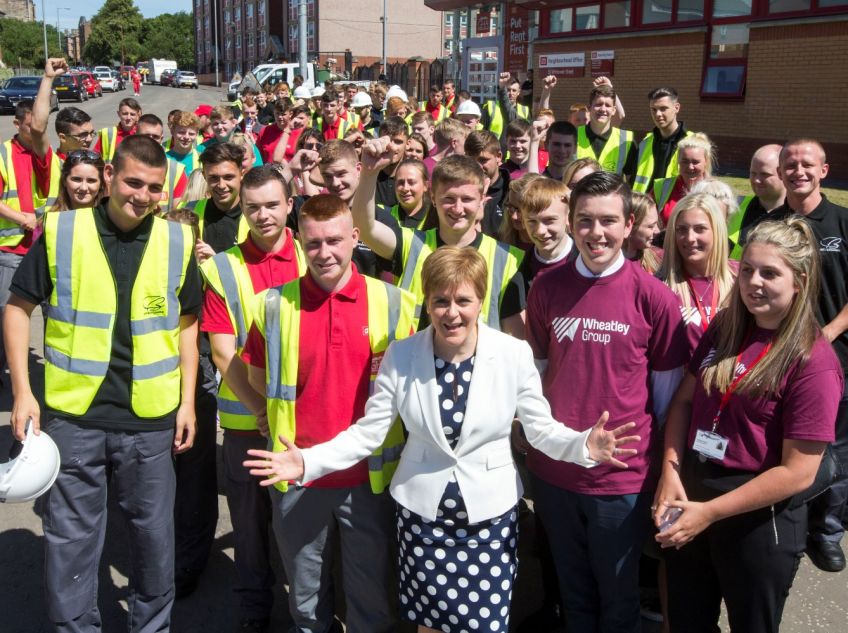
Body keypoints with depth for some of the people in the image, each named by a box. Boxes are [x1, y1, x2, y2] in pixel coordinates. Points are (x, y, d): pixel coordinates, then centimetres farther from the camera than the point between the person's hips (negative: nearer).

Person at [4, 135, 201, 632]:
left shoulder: (177, 241, 0)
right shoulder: (60, 231, -4)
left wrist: (187, 401, 4)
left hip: (150, 418, 1)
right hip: (72, 413, -1)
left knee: (154, 530, 13)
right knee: (70, 535, 11)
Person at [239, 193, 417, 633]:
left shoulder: (394, 302, -4)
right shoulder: (273, 305, -2)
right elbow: (257, 380, 10)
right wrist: (279, 420, 3)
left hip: (370, 475, 0)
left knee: (372, 592, 14)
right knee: (306, 595, 19)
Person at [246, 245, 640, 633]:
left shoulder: (514, 354, -11)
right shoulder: (401, 355, -7)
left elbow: (541, 428, -4)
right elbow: (368, 432, -5)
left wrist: (584, 445, -25)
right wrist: (307, 462, -17)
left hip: (491, 515, -1)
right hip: (422, 513, 1)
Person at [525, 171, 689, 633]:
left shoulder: (654, 296, -11)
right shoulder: (546, 288, -3)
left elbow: (667, 390, -2)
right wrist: (535, 435, 10)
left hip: (623, 477, -2)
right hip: (553, 469, 3)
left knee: (617, 595, 17)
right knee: (573, 590, 23)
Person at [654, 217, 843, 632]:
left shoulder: (813, 363, -18)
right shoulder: (724, 329, 2)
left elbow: (797, 472, -19)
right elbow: (684, 400, 7)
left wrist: (709, 512, -19)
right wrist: (670, 471, -8)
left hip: (758, 520, -6)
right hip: (690, 495, 6)